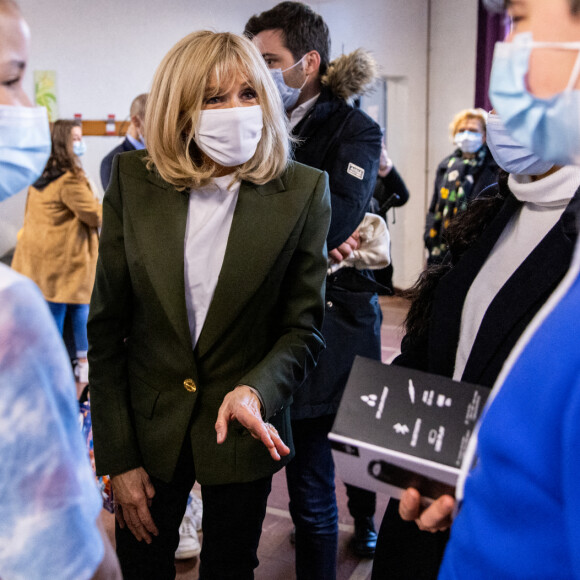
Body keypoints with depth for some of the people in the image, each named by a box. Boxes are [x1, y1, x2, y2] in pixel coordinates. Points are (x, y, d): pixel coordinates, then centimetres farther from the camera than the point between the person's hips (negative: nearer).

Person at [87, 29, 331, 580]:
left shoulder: (303, 192, -10)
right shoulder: (133, 182, -7)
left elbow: (303, 326, -6)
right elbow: (105, 329, -4)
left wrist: (255, 389, -26)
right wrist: (118, 458, -5)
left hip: (243, 430, 0)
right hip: (148, 426, 1)